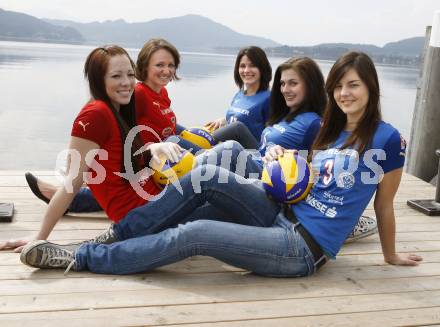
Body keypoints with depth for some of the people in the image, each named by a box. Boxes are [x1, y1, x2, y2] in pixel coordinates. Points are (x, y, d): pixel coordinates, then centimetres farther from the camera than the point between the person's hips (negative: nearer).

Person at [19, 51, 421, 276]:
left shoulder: (386, 138, -7)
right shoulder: (332, 130, 14)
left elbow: (384, 204, 2)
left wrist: (391, 256, 12)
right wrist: (280, 157, -1)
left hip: (304, 247, -7)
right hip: (284, 218, 7)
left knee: (194, 234, -22)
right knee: (209, 175, -13)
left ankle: (84, 256, -10)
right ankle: (118, 235, -4)